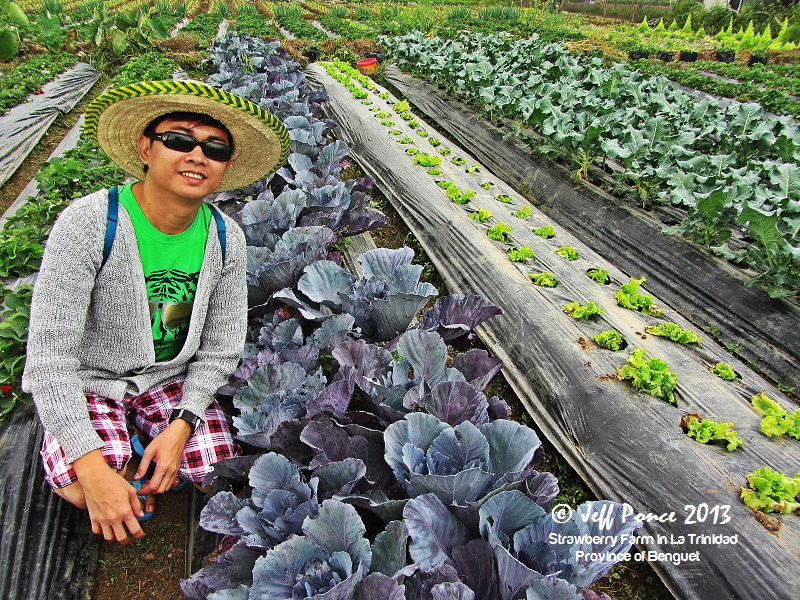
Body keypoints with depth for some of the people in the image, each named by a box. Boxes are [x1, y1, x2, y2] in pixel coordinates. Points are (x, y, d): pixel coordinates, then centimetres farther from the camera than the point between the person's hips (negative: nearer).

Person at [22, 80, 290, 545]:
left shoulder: (226, 239, -13)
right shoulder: (89, 224, -27)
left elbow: (220, 349, -5)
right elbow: (49, 358, -26)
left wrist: (180, 426, -18)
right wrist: (94, 470, -31)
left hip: (172, 378, 3)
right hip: (87, 379, -3)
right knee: (82, 490, -24)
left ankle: (143, 444, 17)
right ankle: (114, 451, 11)